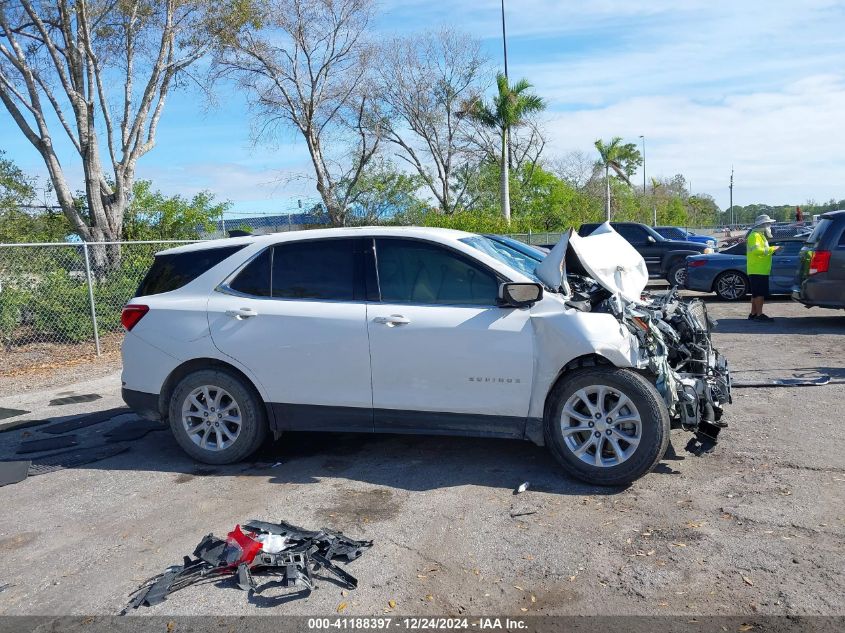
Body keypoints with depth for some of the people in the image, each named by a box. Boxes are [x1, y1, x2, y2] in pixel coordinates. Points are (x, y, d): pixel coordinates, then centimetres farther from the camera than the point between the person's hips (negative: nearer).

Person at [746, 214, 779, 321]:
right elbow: (756, 250, -24)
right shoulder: (755, 236, -11)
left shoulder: (761, 236, 23)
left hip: (761, 271, 11)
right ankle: (759, 314, -13)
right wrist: (771, 249, -19)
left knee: (756, 293, 13)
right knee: (760, 293, -12)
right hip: (757, 271, -11)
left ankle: (753, 313, 17)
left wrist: (771, 250, 19)